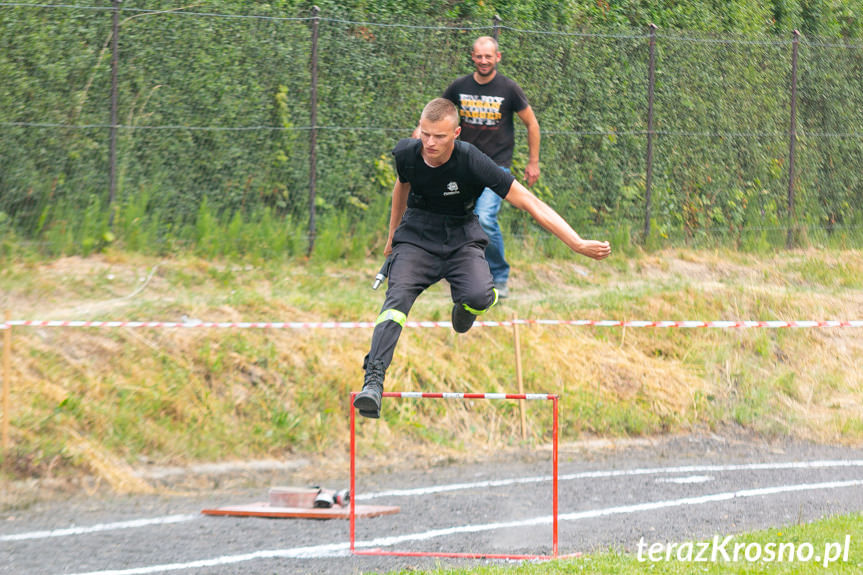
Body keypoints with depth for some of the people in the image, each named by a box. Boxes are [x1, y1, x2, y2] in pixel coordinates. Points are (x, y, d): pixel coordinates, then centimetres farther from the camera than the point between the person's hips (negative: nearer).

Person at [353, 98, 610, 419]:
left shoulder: (471, 162, -24)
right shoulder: (407, 154, -13)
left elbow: (529, 203, -23)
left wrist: (578, 244, -29)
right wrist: (392, 235, 26)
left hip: (461, 238, -2)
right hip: (417, 235, 2)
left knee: (479, 297, -30)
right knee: (398, 295, -26)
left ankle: (464, 306, 10)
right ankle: (374, 378, -33)